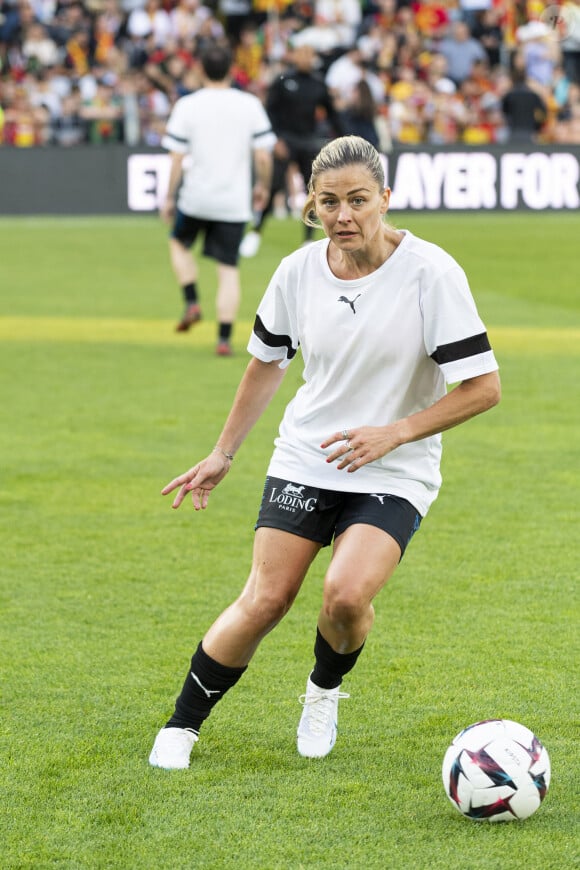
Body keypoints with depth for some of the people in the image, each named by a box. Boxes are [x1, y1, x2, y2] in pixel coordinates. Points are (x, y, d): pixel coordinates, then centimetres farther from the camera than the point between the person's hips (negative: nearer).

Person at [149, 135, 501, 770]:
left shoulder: (430, 271, -16)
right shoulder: (299, 271, -4)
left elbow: (482, 387, -14)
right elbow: (266, 362, 15)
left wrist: (395, 432, -21)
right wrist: (223, 455, 18)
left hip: (394, 474, -3)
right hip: (304, 460, 3)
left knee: (346, 595, -23)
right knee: (265, 601, -9)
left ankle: (324, 689, 10)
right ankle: (183, 724, 10)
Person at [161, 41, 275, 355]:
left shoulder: (187, 106, -6)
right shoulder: (250, 105, -3)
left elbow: (177, 159, -7)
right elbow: (263, 156, -4)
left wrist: (169, 198, 2)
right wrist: (263, 185, 14)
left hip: (195, 198, -1)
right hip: (234, 200, 1)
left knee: (178, 242, 27)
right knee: (228, 269, 5)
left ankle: (192, 301, 9)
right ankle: (224, 338, -3)